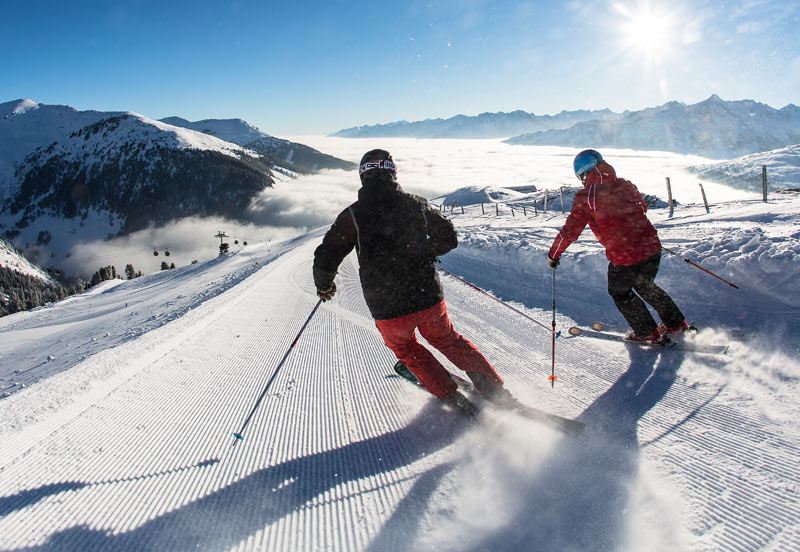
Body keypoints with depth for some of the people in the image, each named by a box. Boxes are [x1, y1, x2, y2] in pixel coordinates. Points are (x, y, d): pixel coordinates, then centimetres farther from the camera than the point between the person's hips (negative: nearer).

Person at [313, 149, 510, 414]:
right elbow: (448, 238, 8)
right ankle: (495, 389, 29)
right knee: (447, 339, 27)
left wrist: (324, 285, 12)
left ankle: (452, 396, 27)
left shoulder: (353, 215, -9)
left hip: (388, 309, -2)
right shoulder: (416, 204, -1)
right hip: (428, 297, 2)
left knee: (405, 348, 28)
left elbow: (325, 259, -9)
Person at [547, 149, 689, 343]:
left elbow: (570, 231, -10)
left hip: (624, 258, -6)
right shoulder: (625, 184, 6)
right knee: (645, 286, 31)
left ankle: (647, 333, 30)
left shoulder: (585, 197, -12)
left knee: (619, 292, 22)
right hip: (652, 247, 6)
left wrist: (553, 254, 5)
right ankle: (675, 323, 40)